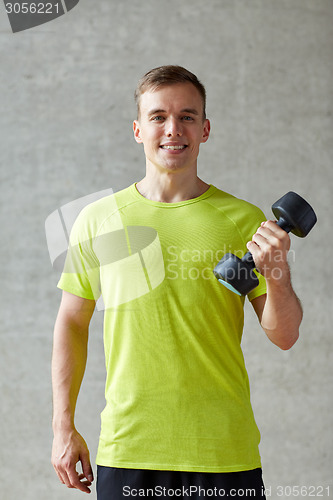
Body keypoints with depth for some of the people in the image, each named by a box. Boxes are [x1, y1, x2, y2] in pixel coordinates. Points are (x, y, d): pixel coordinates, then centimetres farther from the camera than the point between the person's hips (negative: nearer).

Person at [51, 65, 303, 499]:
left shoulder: (243, 220, 2)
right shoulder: (97, 220, 3)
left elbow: (284, 336, 2)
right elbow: (72, 324, 9)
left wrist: (277, 276, -17)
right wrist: (64, 427, 4)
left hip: (224, 451, 0)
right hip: (126, 446, 0)